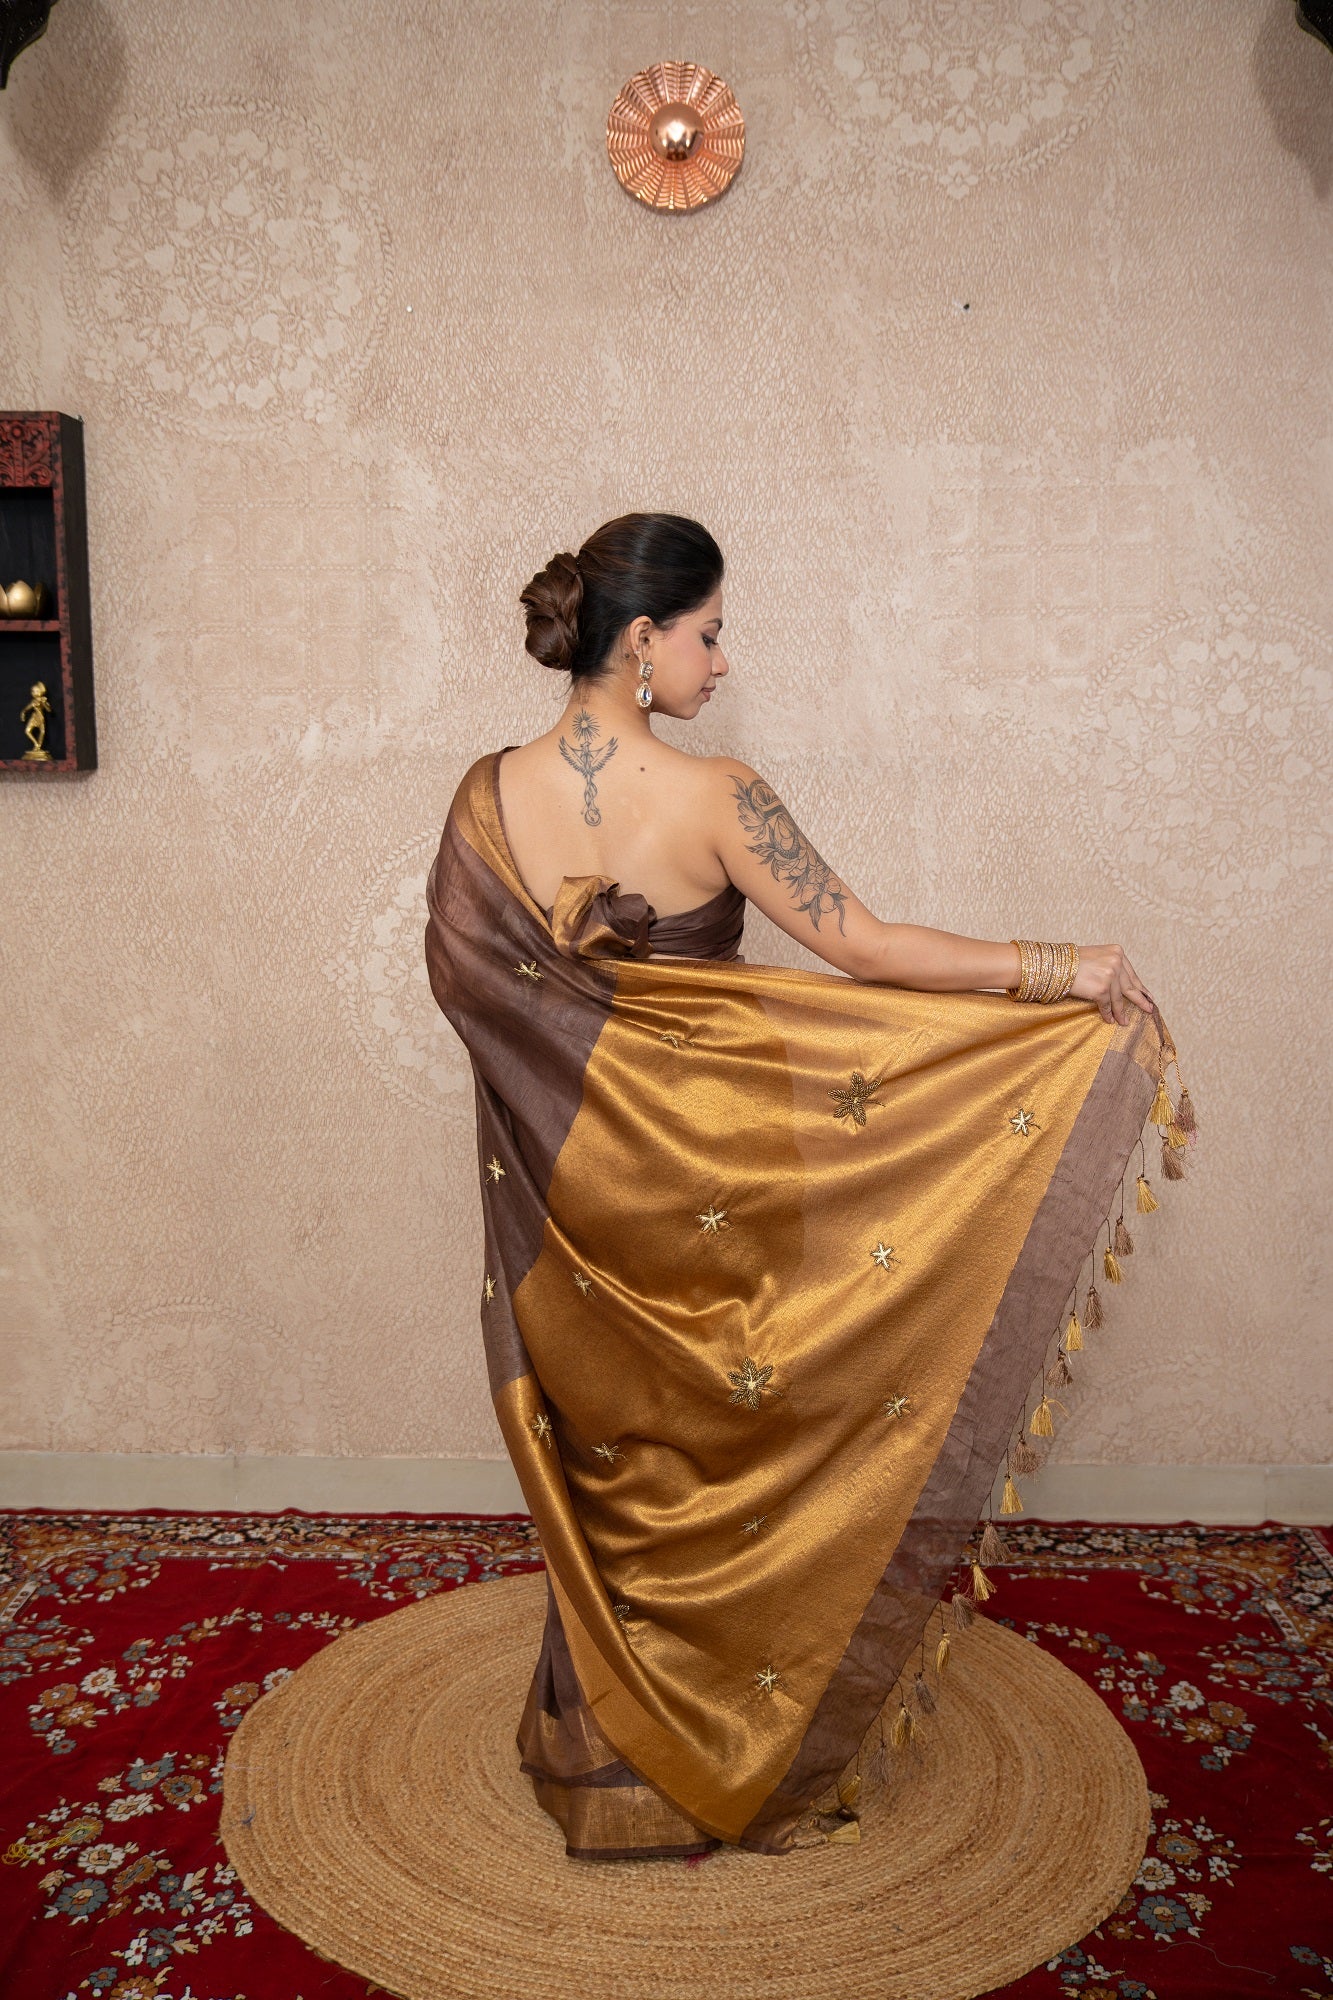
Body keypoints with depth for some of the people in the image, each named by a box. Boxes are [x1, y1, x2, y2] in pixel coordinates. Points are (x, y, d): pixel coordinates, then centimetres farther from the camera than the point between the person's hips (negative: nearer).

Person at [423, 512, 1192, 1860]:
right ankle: (736, 1764, 32)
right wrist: (1063, 971, -11)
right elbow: (864, 949, -18)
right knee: (732, 1461, 15)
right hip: (711, 1180, -4)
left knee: (612, 1464, 20)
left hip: (572, 1186, 4)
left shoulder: (489, 799, -6)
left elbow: (454, 969, 3)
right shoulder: (713, 797, -18)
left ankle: (603, 1758, 36)